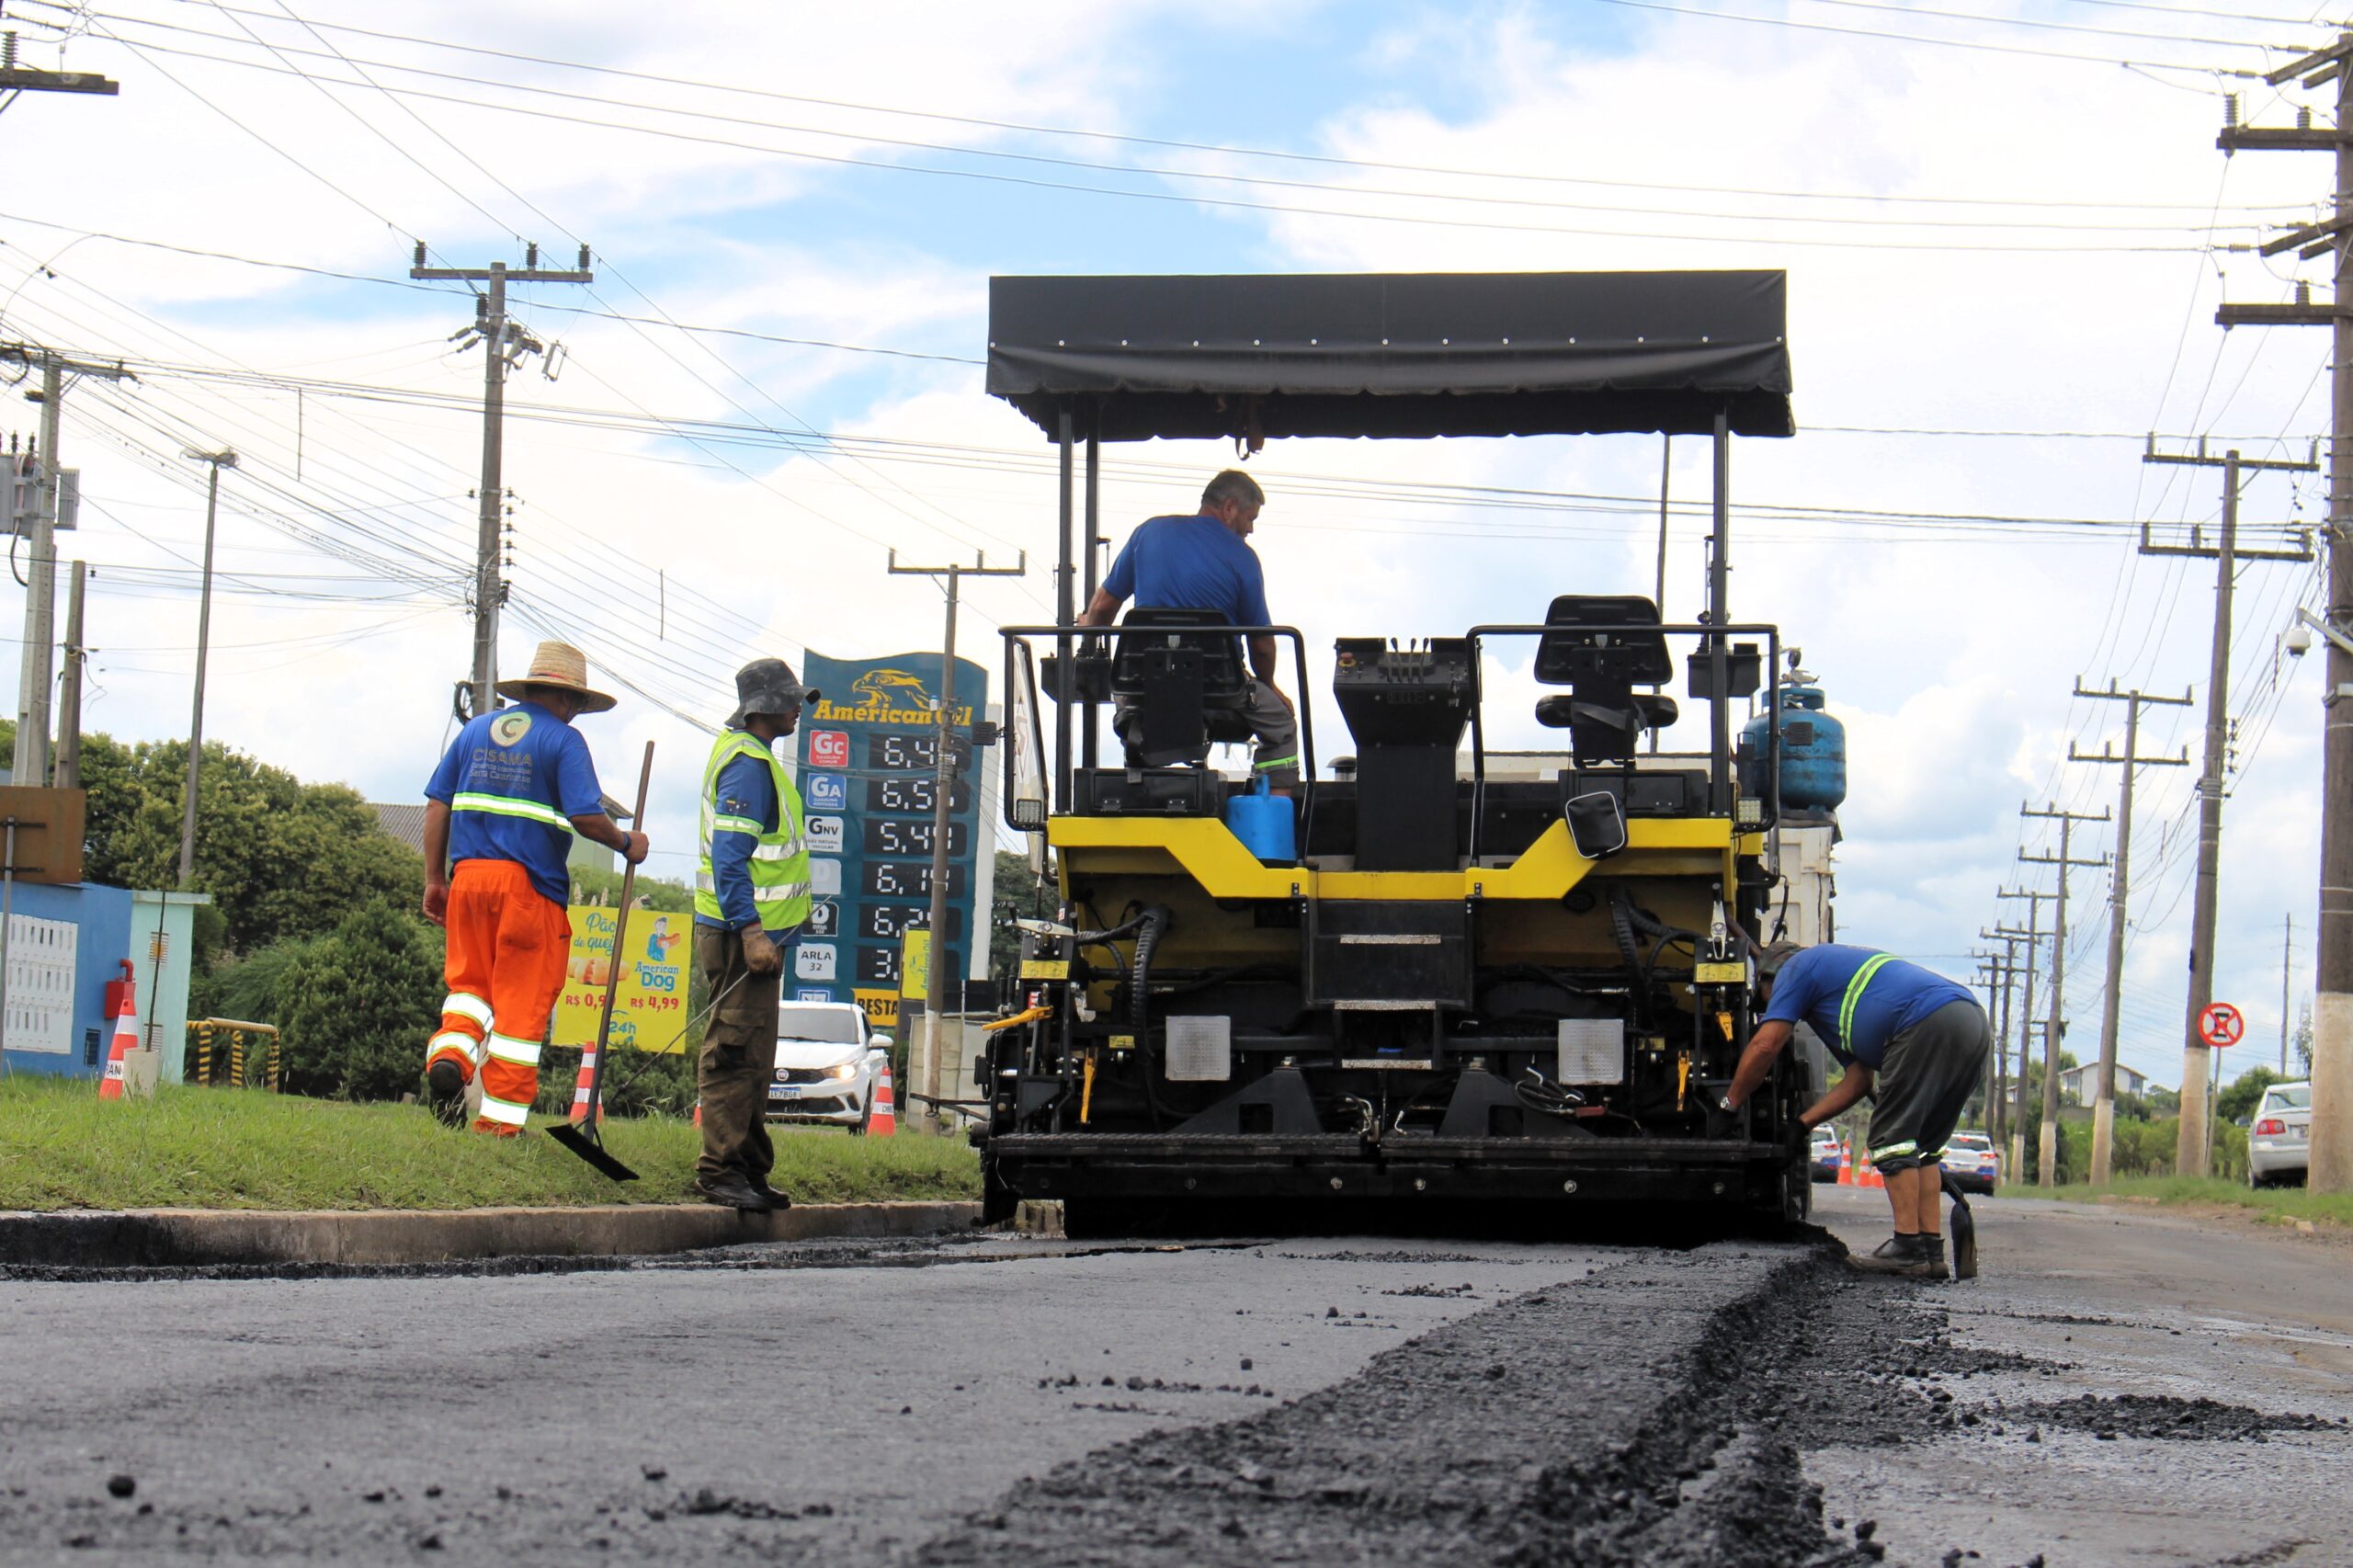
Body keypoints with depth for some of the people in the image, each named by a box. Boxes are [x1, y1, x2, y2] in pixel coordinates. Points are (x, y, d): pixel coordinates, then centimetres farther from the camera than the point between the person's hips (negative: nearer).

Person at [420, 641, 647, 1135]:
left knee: (471, 980, 17)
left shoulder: (476, 729, 13)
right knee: (522, 1001, 2)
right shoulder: (563, 739, -3)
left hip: (468, 876, 5)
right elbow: (587, 817, -13)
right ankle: (500, 1119, 2)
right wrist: (627, 844, 6)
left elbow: (437, 806, 11)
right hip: (530, 885, -4)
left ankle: (450, 1052, -12)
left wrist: (434, 881, 15)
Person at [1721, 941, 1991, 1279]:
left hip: (1930, 1023, -9)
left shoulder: (1796, 967, 16)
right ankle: (1931, 1248, 10)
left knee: (1892, 1135, -2)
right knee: (1920, 1143, 15)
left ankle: (1908, 1248, -5)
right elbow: (1859, 1081, 32)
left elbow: (1765, 1046, 8)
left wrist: (1729, 1104, 20)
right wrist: (1801, 1124, 33)